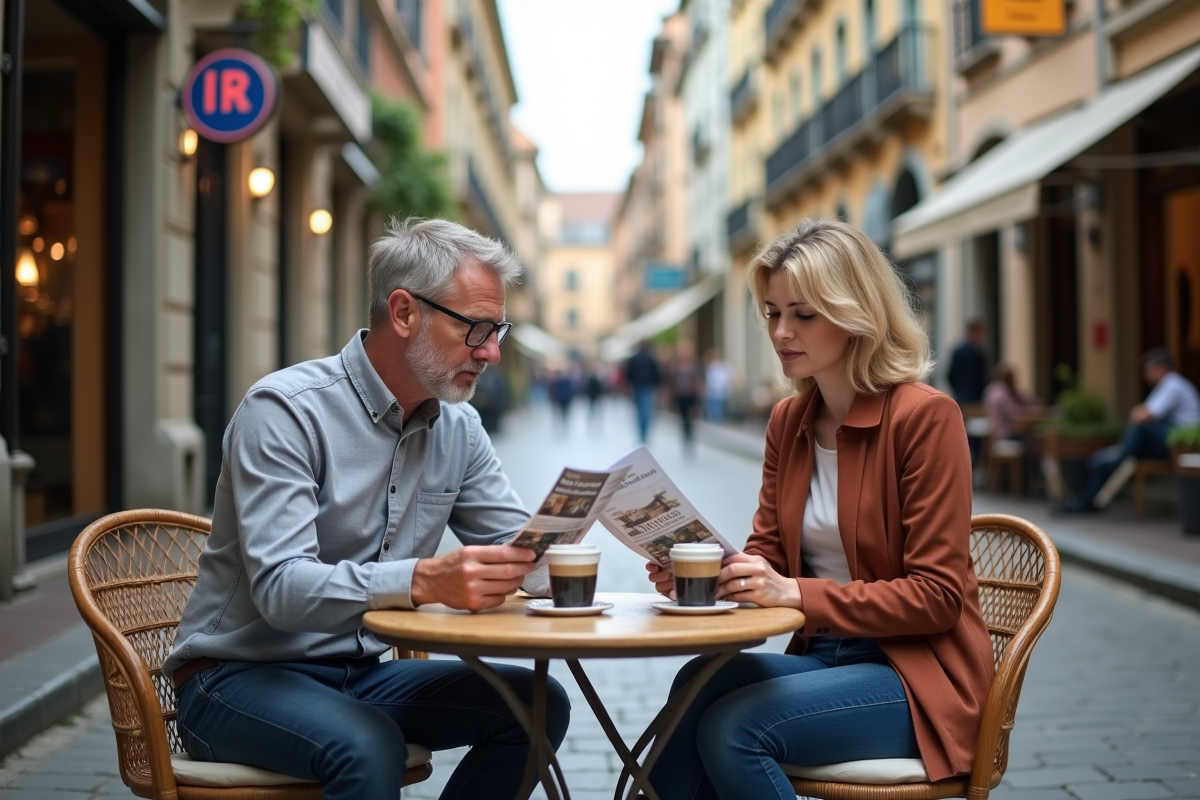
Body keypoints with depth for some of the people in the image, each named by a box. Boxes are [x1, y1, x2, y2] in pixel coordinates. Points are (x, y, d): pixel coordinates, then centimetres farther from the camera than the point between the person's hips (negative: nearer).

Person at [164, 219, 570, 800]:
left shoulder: (458, 428, 4)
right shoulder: (287, 410, -18)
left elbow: (518, 548, 6)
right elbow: (281, 587, -28)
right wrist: (424, 580, -45)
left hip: (360, 675, 7)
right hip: (239, 677, -6)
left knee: (536, 704, -12)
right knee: (368, 748, -35)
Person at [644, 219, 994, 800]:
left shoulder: (923, 416, -13)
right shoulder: (789, 421, 8)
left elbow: (937, 597, -14)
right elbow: (766, 553, 10)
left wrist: (796, 593, -25)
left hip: (918, 675, -5)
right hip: (823, 656, 6)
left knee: (734, 726, -27)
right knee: (696, 688, -25)